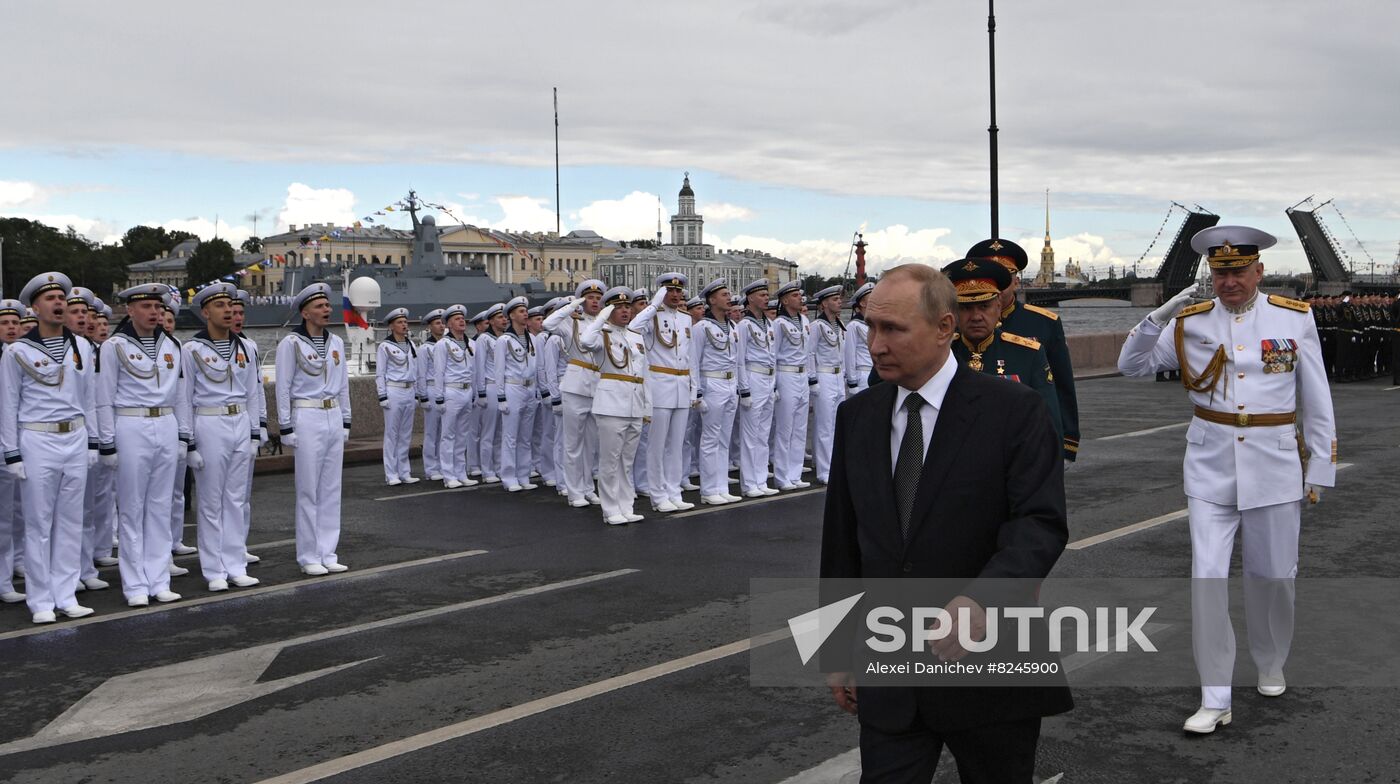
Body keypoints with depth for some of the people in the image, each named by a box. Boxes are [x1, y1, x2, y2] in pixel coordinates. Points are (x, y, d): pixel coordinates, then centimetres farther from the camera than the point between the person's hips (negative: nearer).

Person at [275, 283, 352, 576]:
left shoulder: (336, 342, 10)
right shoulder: (291, 343, -7)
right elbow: (283, 388, -6)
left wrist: (345, 422, 14)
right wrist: (286, 428, -9)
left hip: (334, 418, 6)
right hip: (306, 419, -6)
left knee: (332, 489, 8)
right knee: (308, 491, -1)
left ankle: (327, 553, 15)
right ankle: (309, 557, 7)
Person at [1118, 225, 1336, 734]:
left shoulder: (1294, 319, -1)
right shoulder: (1190, 323, 0)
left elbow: (1316, 402, 3)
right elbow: (1131, 367, 2)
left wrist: (1320, 470, 3)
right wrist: (1159, 318, -13)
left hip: (1275, 467, 0)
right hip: (1210, 467, 0)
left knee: (1272, 574, 12)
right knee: (1207, 577, -5)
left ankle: (1271, 665, 39)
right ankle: (1215, 700, 3)